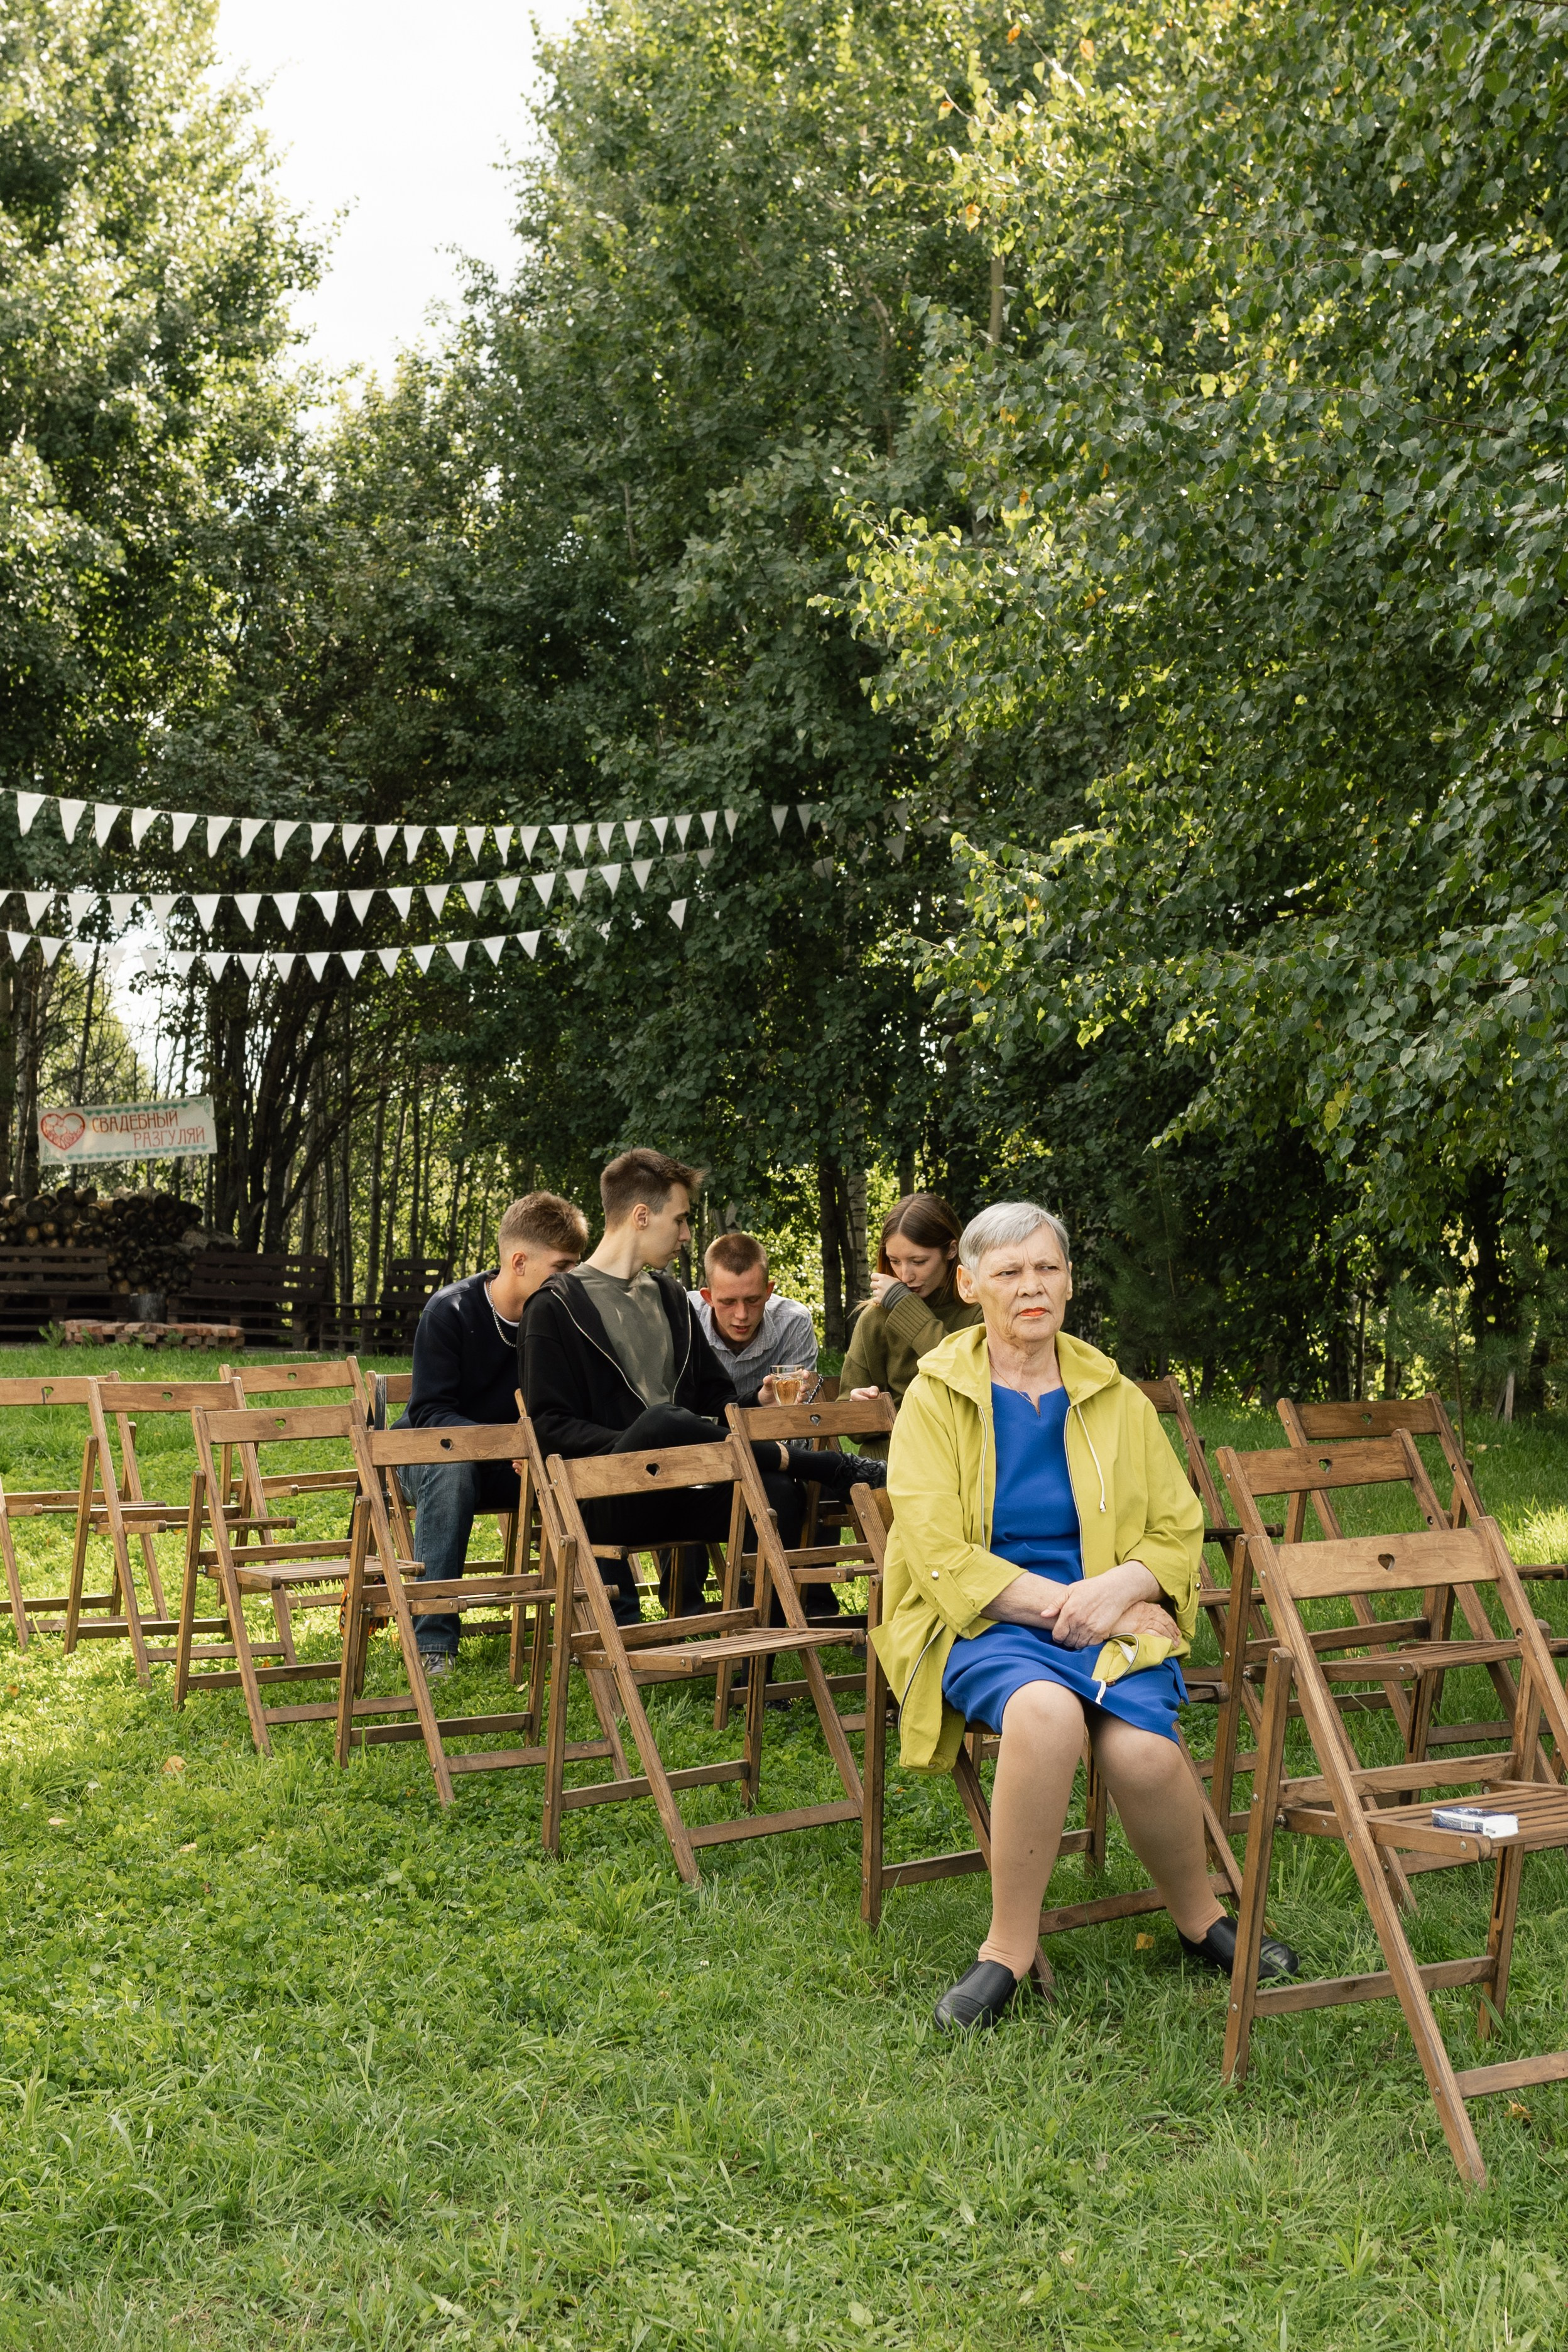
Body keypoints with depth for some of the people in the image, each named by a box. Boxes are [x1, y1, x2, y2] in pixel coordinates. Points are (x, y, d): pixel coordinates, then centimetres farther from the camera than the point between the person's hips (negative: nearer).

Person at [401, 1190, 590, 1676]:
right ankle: (434, 1640, -37)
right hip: (428, 1454, -3)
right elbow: (429, 1414, -22)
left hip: (506, 1468, 3)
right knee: (452, 1467, -39)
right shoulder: (450, 1312, -17)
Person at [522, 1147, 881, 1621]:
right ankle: (838, 1469, -22)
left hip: (675, 1497, 6)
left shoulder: (669, 1296, 23)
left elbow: (716, 1396, 26)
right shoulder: (557, 1306, 2)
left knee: (779, 1491, -24)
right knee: (663, 1420, -36)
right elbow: (549, 1426, -6)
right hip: (603, 1506, -6)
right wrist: (635, 1446, -20)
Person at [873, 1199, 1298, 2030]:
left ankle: (1200, 1920, 1)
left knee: (1141, 1747, -29)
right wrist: (1064, 1604, -14)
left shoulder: (1115, 1398, 13)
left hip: (1111, 1617, 2)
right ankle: (1011, 1946, -20)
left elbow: (1179, 1532, 14)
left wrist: (1119, 1587, -8)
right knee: (1045, 1709, -36)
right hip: (982, 1619, -2)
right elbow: (939, 1555, -6)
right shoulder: (935, 1396, 2)